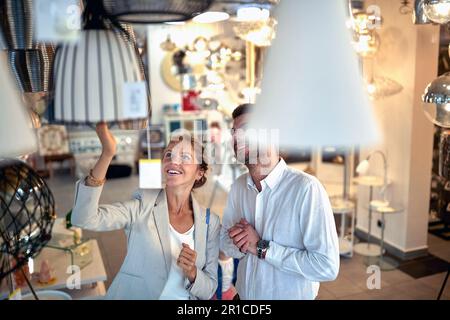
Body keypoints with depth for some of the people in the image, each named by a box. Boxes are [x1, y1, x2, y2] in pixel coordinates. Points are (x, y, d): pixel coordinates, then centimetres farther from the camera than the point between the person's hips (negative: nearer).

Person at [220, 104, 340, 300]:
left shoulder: (306, 187, -24)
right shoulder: (238, 187, -4)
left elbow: (327, 267, -26)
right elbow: (224, 239, 5)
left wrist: (262, 247, -24)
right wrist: (240, 244, -16)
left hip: (292, 296, -5)